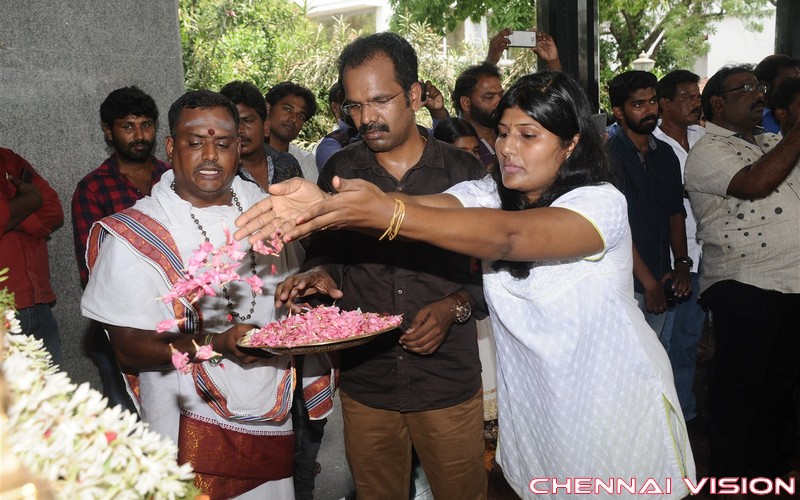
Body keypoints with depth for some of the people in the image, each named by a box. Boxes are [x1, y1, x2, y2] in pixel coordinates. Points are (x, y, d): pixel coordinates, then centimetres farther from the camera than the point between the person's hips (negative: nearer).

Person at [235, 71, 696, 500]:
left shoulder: (602, 202, -21)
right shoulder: (489, 194, -3)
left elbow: (507, 237, -38)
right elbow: (426, 206, -24)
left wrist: (385, 213, -51)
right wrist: (324, 205, -43)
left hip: (616, 403, -4)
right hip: (532, 400, 5)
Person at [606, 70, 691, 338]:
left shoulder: (665, 153, 11)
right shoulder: (609, 155, -11)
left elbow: (676, 212, 16)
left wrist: (681, 263, 2)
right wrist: (649, 283, -13)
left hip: (659, 281, 6)